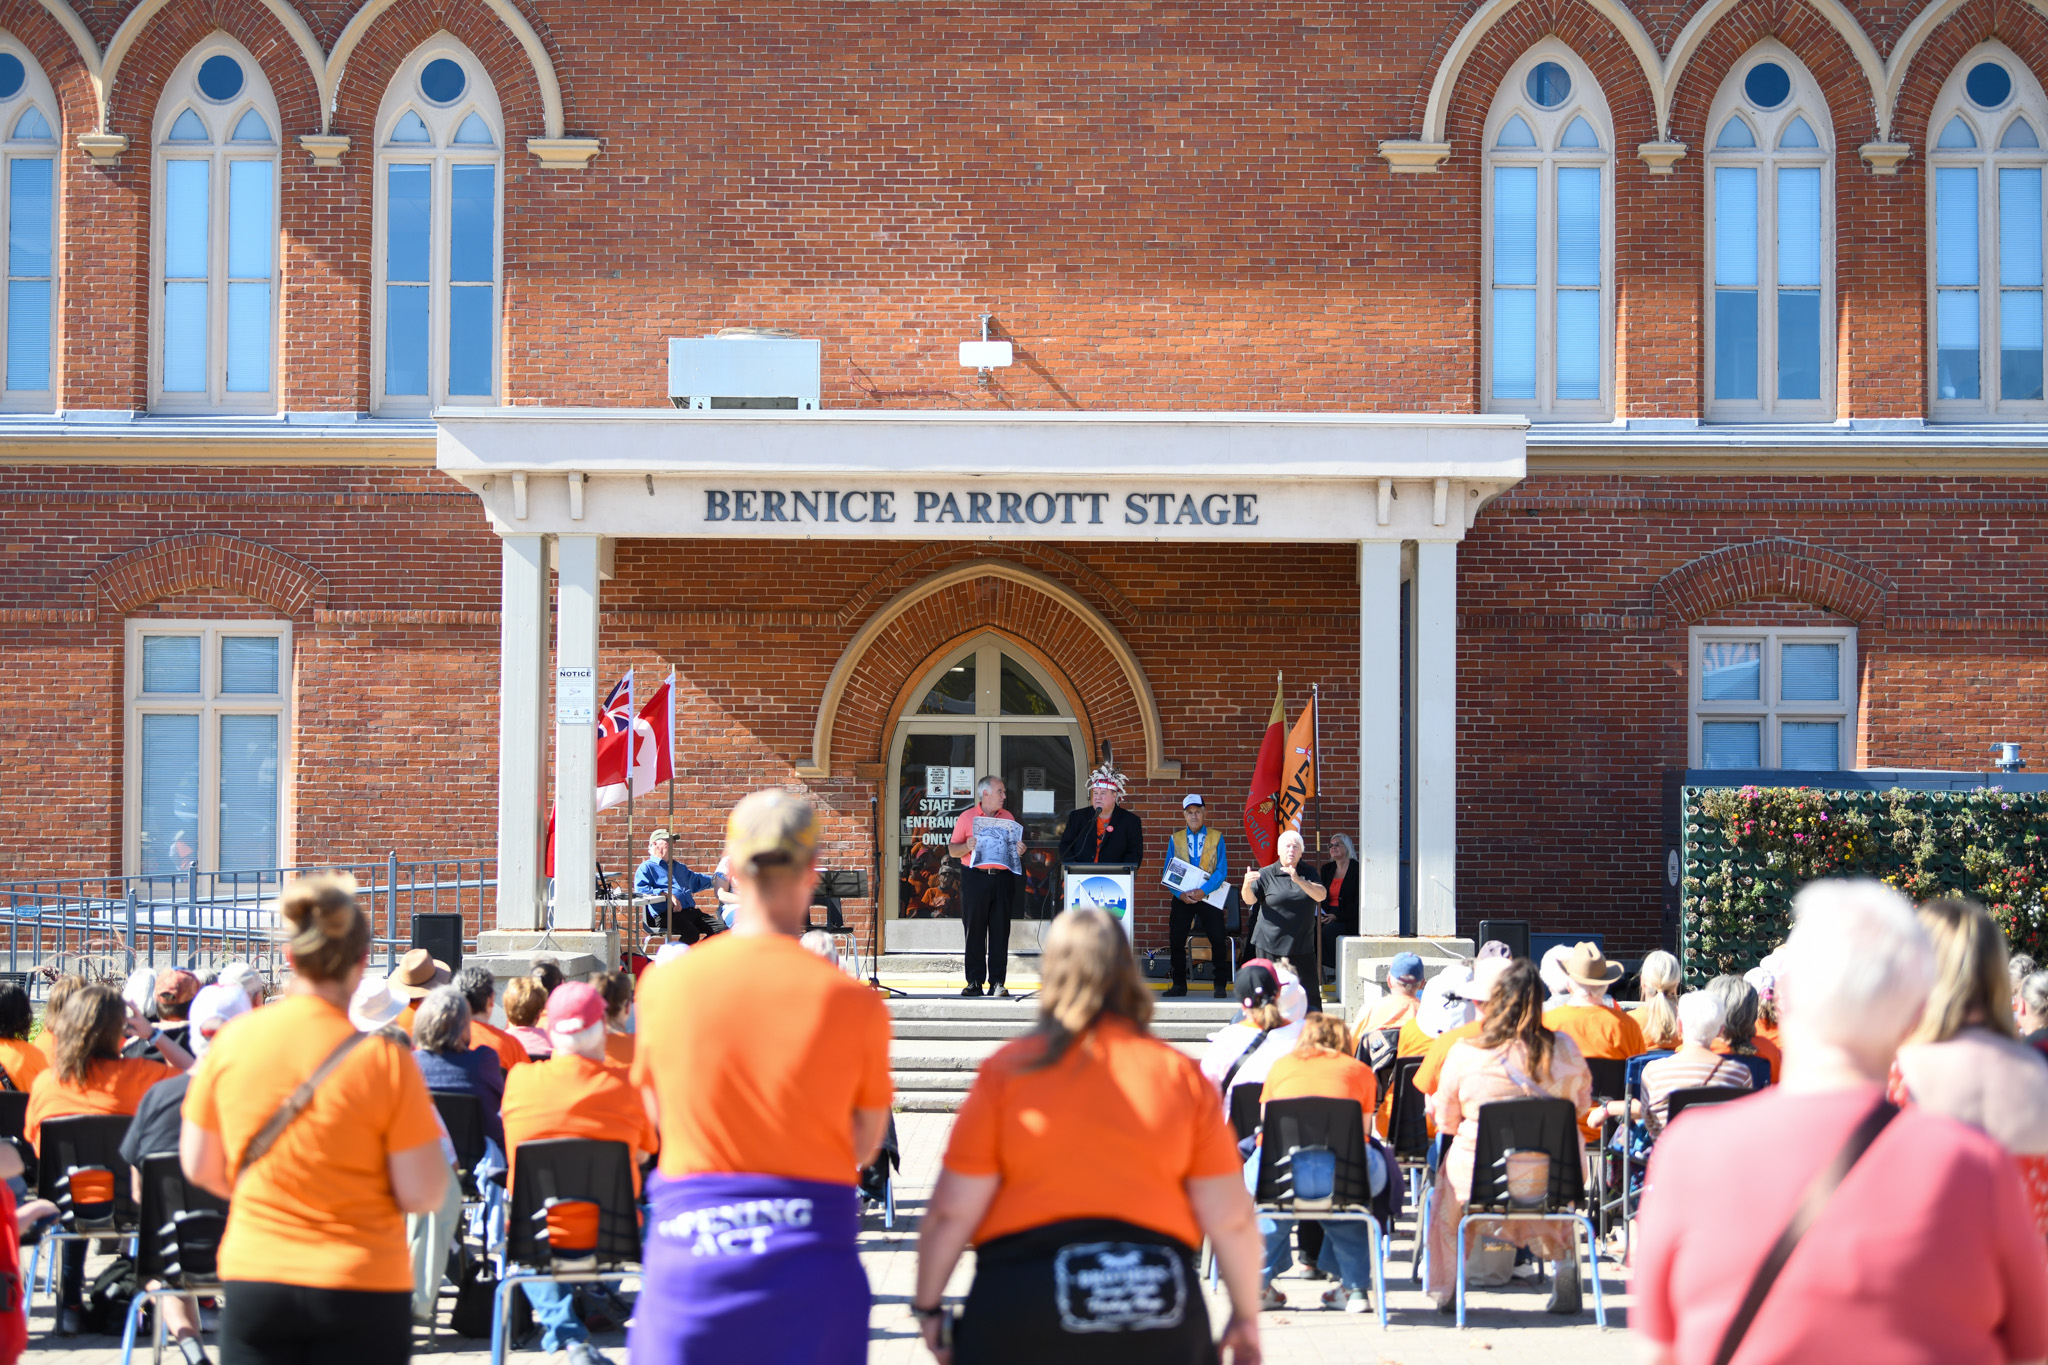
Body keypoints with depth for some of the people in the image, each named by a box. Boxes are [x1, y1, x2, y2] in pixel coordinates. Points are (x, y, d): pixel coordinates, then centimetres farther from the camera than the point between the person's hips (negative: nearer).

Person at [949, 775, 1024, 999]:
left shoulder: (1008, 818, 15)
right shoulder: (967, 817, 6)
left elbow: (1016, 847, 22)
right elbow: (952, 850, 5)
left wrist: (1020, 851, 0)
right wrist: (967, 846, -13)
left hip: (1003, 879, 2)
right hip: (975, 878, -2)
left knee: (1000, 931, 0)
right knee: (975, 931, -1)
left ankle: (998, 982, 1)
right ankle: (974, 981, 3)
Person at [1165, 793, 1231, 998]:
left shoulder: (1216, 837, 2)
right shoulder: (1176, 839, 7)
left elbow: (1221, 870, -6)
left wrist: (1203, 891, -19)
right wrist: (1181, 893, -15)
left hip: (1209, 896, -2)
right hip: (1182, 897, 2)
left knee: (1218, 940, -4)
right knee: (1176, 940, 0)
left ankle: (1220, 985, 6)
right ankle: (1179, 984, 10)